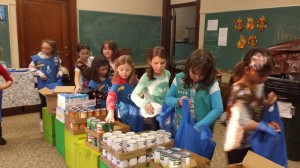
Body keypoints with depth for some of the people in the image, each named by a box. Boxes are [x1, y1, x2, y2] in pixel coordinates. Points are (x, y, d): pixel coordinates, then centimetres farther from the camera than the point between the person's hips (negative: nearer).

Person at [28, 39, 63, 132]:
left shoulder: (56, 57, -1)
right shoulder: (37, 57, -8)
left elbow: (59, 68, 12)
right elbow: (31, 68, -1)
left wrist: (59, 74, -6)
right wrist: (40, 74, -12)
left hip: (54, 83, 2)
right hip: (43, 84, -2)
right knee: (44, 102, 7)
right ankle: (43, 121, 22)